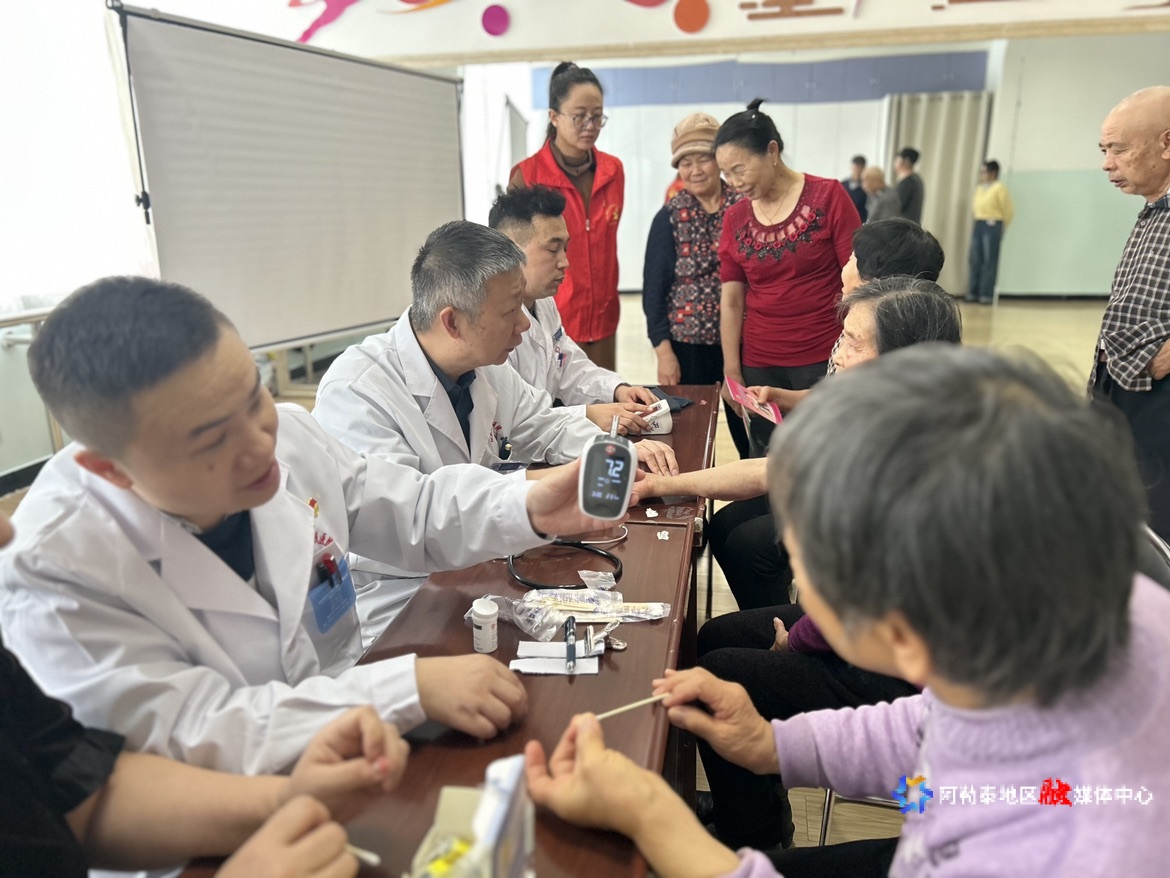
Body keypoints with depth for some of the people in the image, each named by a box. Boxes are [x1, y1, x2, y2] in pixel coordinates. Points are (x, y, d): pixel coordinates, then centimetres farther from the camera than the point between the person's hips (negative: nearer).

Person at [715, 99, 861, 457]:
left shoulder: (828, 197, -4)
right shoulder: (734, 219, 6)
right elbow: (731, 301, 6)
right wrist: (732, 373, 1)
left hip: (824, 363, -3)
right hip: (759, 367, 3)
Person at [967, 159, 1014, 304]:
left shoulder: (999, 188, -7)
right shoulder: (979, 189, 13)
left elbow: (1009, 211, -4)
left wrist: (1000, 227, 4)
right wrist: (978, 222, 13)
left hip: (992, 226, -7)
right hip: (978, 225, 7)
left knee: (989, 262, -5)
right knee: (975, 260, 6)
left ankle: (986, 295, -4)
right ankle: (973, 293, 11)